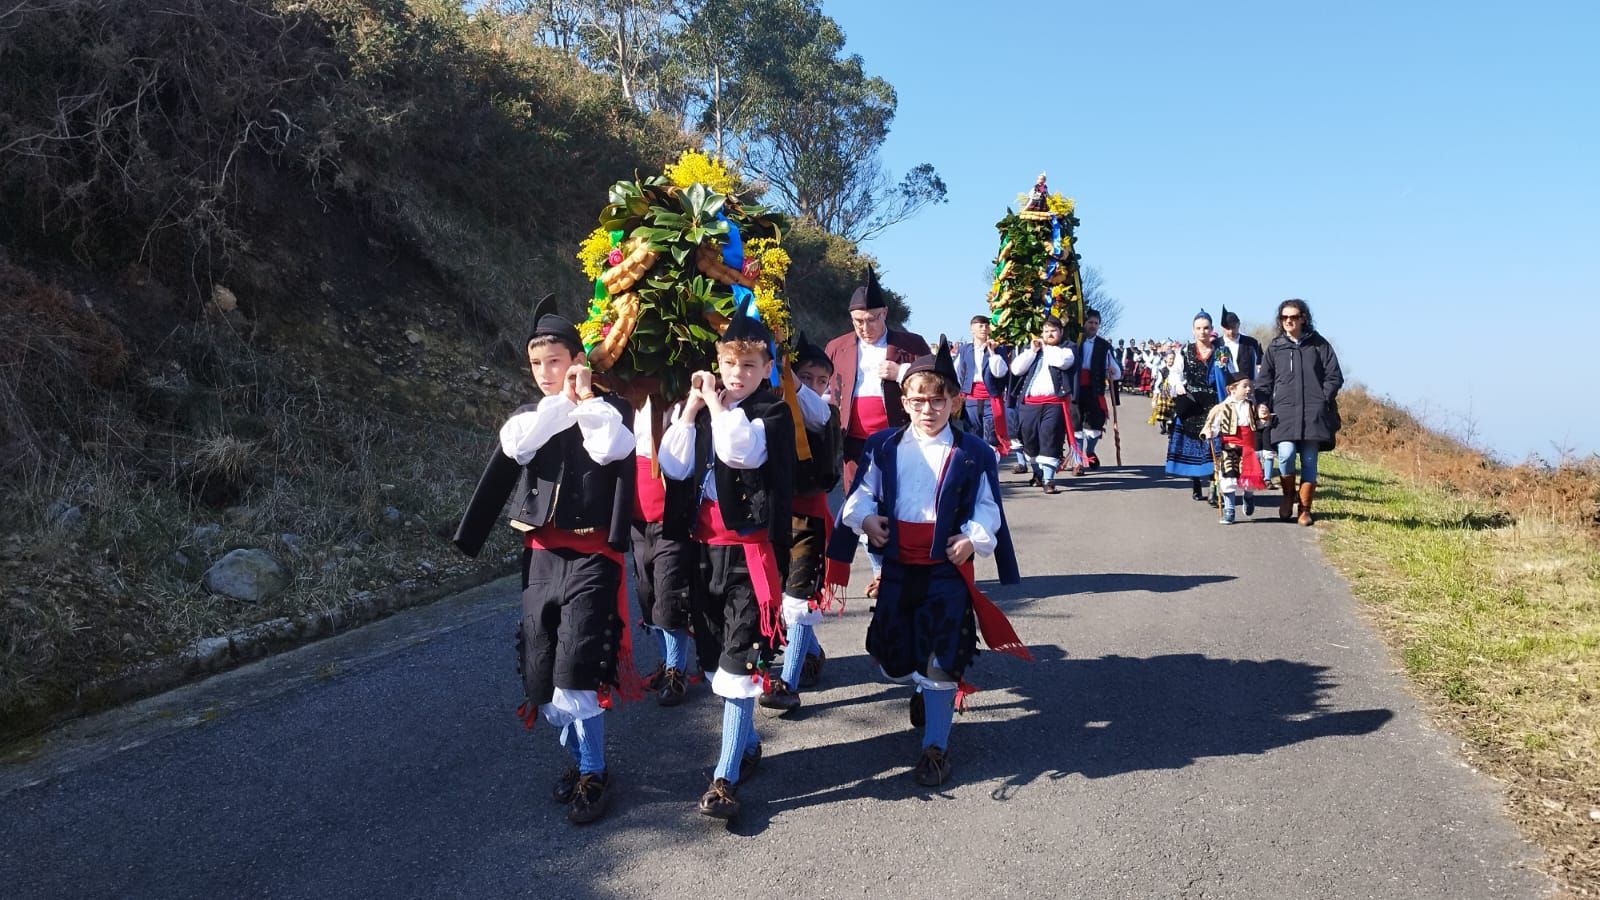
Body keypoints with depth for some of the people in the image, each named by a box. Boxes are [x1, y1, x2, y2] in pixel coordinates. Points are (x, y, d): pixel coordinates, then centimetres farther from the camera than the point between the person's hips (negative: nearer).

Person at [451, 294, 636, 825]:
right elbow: (516, 446, -11)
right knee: (542, 670, 9)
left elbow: (609, 449, -23)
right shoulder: (529, 416, 12)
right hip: (541, 555, 6)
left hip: (590, 556, -5)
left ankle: (593, 775, 6)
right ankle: (578, 756, 27)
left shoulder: (609, 409, -1)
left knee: (575, 671, -10)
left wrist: (584, 398, -16)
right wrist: (561, 402, -13)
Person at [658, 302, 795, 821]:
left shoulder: (773, 413, -3)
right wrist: (692, 407, -5)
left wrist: (717, 404, -11)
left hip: (749, 552, -6)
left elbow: (740, 450, -23)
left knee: (739, 661, -7)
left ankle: (726, 776, -2)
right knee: (714, 654, 16)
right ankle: (747, 743, 35)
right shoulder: (702, 412, 11)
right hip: (706, 550, 6)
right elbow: (674, 467, -2)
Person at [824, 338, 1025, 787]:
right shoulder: (884, 447, 5)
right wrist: (866, 518, -12)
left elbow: (988, 509, -1)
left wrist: (973, 538, -18)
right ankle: (924, 688, 47)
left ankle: (936, 746, 12)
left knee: (941, 658, -3)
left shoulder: (972, 454, -2)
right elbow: (862, 494, 8)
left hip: (947, 566, -3)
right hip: (897, 566, 3)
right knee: (890, 657, 11)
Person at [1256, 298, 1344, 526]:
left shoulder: (1318, 345, 9)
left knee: (1309, 463, 0)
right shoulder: (1274, 348, 13)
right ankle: (1288, 496, 9)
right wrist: (1263, 405, 0)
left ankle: (1305, 509, 12)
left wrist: (1322, 401, -4)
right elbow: (1264, 382, 16)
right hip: (1284, 413, 0)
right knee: (1286, 456, -17)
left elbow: (1334, 377, 8)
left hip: (1314, 414, 0)